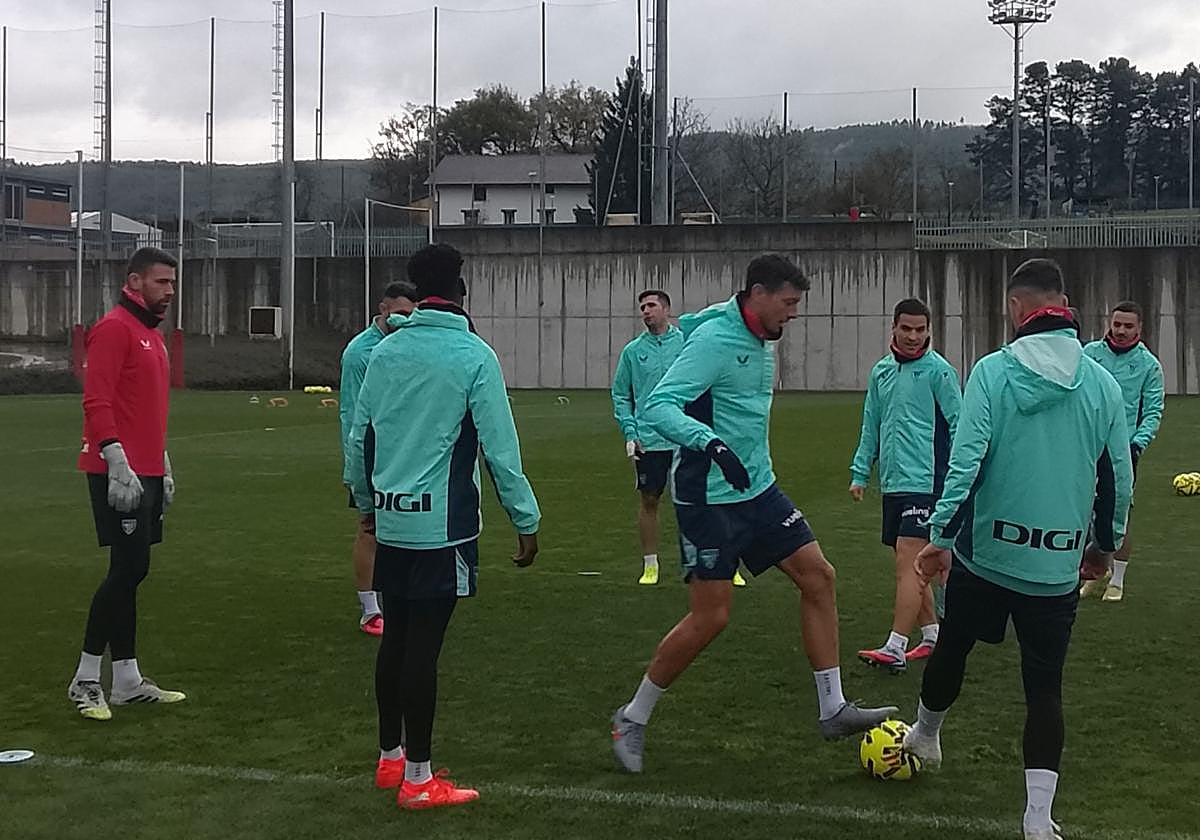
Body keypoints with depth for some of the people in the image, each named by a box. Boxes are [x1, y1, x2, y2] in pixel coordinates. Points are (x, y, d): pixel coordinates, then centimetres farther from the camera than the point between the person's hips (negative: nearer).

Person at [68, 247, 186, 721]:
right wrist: (117, 462, -23)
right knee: (127, 570, -10)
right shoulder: (114, 329, -10)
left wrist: (163, 466, 24)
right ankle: (85, 681, -1)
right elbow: (96, 402, -18)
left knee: (131, 572, 11)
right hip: (120, 473, -9)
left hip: (145, 472, 9)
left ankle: (127, 681, 16)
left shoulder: (152, 335, 19)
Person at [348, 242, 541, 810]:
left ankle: (390, 758, 27)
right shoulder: (473, 355, -10)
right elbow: (499, 446, -11)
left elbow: (359, 437, 10)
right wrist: (526, 520, -4)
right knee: (423, 645, -2)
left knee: (395, 637, 15)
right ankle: (416, 780, 6)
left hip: (391, 520, 6)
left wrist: (367, 501, 25)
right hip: (442, 523, -6)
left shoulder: (385, 351, 5)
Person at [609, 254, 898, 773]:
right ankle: (632, 720, 11)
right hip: (708, 496, -9)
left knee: (818, 575, 2)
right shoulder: (713, 338, -18)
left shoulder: (760, 340, 9)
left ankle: (833, 709, 10)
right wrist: (711, 443, -42)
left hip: (756, 487, 9)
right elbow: (658, 406, -27)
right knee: (710, 617, -7)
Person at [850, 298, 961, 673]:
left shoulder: (939, 371, -6)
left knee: (908, 562, -12)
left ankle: (894, 649, -13)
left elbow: (958, 426, -6)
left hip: (925, 483, -7)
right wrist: (860, 473, 13)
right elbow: (871, 427, 17)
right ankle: (932, 636, 24)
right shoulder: (881, 371, 12)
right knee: (909, 566, 12)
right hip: (893, 483, 7)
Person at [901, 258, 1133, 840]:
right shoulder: (1102, 383, -1)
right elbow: (1119, 477, 5)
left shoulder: (993, 371, -10)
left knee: (951, 647, 23)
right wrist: (1105, 546, 20)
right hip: (1058, 566, 2)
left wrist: (940, 536, -8)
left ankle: (924, 736, 47)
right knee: (1045, 687, 8)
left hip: (985, 551, -1)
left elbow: (965, 461, -16)